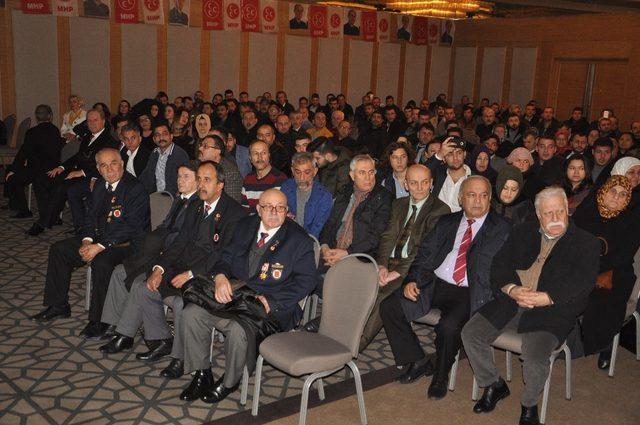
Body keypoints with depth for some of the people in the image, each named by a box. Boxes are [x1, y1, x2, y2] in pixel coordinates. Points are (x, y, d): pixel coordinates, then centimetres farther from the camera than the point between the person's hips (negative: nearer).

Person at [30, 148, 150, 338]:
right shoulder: (100, 185, 9)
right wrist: (87, 240, -8)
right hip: (98, 238, 9)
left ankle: (98, 320, -20)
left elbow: (132, 227, -23)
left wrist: (100, 246, -25)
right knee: (58, 249, 5)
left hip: (126, 244, -9)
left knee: (101, 261, -35)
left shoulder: (136, 189, -17)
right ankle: (58, 306, 16)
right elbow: (92, 216, 13)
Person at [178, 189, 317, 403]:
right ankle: (201, 374, 5)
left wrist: (271, 302, -20)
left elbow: (306, 280, -10)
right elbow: (226, 257, 13)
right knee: (191, 312, -13)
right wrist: (220, 276, -12)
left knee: (239, 329, -33)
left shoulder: (299, 240, -6)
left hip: (271, 306, -5)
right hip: (233, 293, 6)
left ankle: (229, 382, -3)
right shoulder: (245, 226, 11)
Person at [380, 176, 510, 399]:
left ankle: (440, 376, -2)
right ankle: (418, 362, 7)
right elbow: (426, 255, 11)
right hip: (434, 285, 5)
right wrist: (412, 280, -1)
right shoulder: (447, 222, 18)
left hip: (468, 293, -5)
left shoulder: (501, 228, 5)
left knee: (449, 325, -32)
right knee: (389, 307, -10)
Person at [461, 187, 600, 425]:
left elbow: (583, 283, -8)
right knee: (470, 334, -11)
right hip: (510, 302, 4)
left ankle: (529, 405, 3)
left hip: (552, 310, -4)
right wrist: (512, 289, -13)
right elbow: (499, 265, 8)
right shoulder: (522, 233, 17)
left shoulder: (586, 243, 6)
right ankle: (494, 385, 13)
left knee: (535, 354, -28)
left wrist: (547, 298, -20)